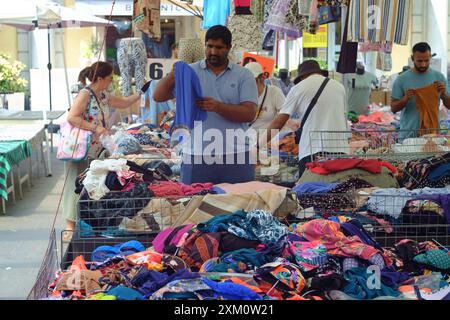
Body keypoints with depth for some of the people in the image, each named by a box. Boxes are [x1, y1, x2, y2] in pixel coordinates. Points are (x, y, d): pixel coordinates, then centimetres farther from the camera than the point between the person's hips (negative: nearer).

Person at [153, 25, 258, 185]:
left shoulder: (244, 75, 6)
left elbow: (249, 113, -5)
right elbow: (158, 96, 3)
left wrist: (217, 106, -17)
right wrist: (174, 73, -13)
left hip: (236, 156, 0)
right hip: (197, 156, 1)